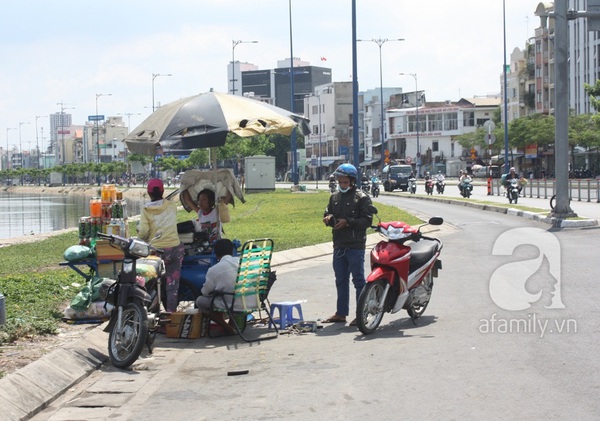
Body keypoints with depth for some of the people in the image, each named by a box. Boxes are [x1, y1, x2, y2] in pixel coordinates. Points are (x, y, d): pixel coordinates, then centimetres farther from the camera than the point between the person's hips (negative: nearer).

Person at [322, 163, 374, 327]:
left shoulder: (362, 198, -5)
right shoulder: (335, 197, 14)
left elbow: (367, 220, -10)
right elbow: (328, 213, 18)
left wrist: (348, 222, -18)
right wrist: (329, 218, -5)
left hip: (355, 246, -6)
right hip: (339, 245, 6)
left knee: (358, 280, -3)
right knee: (341, 280, 13)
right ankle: (341, 313, 20)